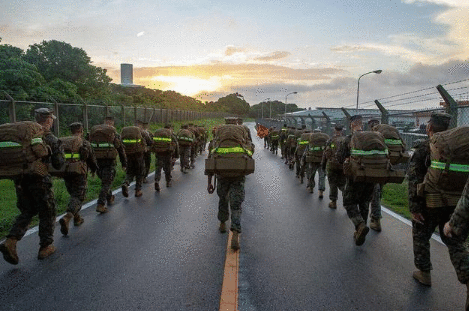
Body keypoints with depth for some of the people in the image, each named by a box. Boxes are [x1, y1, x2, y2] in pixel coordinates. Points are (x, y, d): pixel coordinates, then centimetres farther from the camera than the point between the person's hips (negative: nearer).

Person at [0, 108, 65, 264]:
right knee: (47, 214, 11)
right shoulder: (51, 139, -8)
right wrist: (60, 151, 9)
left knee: (27, 212, 19)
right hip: (40, 180, -5)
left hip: (20, 179, 5)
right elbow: (58, 164, -7)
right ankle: (45, 247, 19)